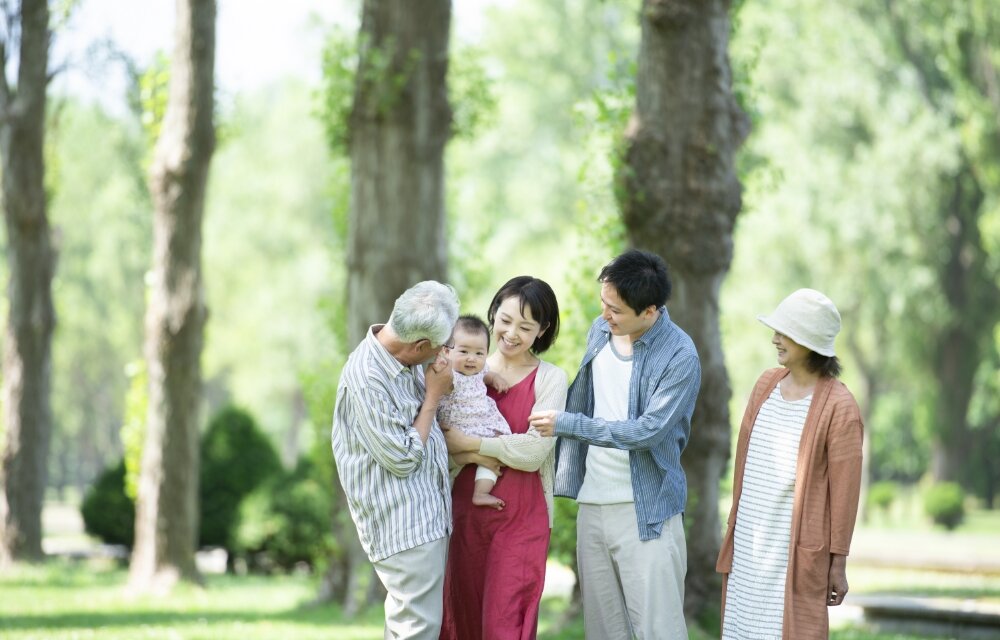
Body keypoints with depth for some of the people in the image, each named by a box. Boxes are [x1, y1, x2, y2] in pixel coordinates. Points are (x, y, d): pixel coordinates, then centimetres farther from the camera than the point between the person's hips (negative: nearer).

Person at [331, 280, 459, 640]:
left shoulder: (408, 360, 3)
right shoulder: (366, 380, -22)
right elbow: (403, 459, -18)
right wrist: (433, 396, -11)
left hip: (428, 515, 9)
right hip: (403, 526, -9)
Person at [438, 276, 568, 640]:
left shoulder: (549, 379, 0)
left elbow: (533, 452, -11)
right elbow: (443, 444, 3)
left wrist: (467, 443, -11)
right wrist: (493, 455, -14)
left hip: (521, 517, -3)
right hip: (465, 511, 3)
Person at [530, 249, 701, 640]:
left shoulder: (680, 357, -16)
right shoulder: (600, 330, 5)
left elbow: (646, 431, -21)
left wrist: (565, 425, -16)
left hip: (645, 511, -6)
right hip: (592, 504, 6)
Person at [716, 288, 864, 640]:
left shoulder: (839, 407, -14)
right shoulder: (767, 384, 6)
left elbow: (844, 489, -11)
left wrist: (838, 563, -9)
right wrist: (733, 528, 16)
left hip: (799, 550, -7)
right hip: (751, 545, 7)